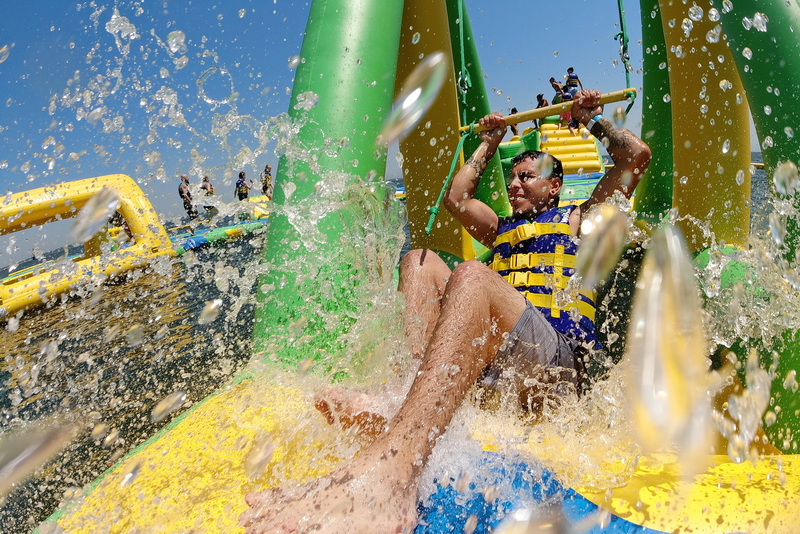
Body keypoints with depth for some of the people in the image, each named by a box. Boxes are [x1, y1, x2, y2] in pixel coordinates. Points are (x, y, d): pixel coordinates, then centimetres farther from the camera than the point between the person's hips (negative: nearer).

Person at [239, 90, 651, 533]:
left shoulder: (579, 219, 23)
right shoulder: (503, 228, 37)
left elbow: (637, 155, 17)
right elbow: (457, 196, 38)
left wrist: (593, 120, 27)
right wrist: (489, 143, 45)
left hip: (556, 351, -5)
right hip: (488, 348, 6)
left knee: (471, 277, -35)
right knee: (420, 262, -5)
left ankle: (391, 465, -61)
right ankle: (406, 387, -35)